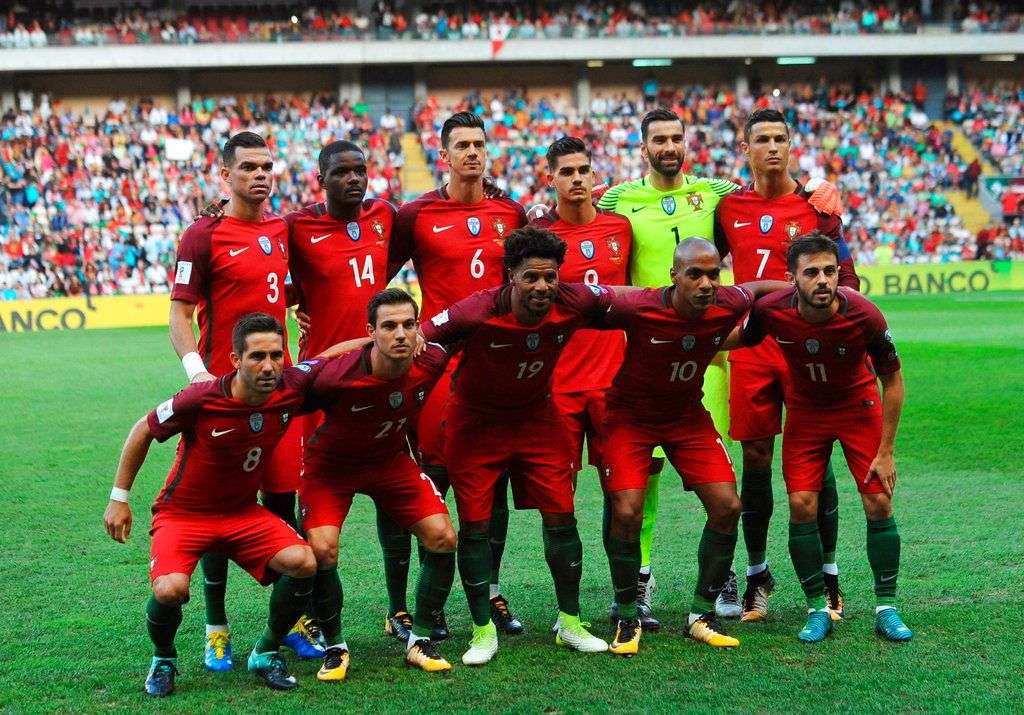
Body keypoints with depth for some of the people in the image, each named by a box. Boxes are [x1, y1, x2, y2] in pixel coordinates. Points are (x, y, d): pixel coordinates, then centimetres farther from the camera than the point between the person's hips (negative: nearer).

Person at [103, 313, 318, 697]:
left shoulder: (291, 389, -15)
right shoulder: (202, 399, -24)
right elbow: (142, 431, -7)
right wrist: (119, 497, -3)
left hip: (244, 511, 4)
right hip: (183, 513, -3)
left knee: (303, 562, -22)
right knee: (170, 590, -30)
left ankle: (266, 652, 3)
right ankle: (163, 659, 6)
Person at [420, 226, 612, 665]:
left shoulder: (574, 303, -22)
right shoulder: (477, 313, -31)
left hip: (536, 418, 3)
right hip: (476, 421, -3)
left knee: (561, 515, 2)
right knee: (475, 525, -1)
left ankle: (569, 622, 18)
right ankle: (483, 630, 13)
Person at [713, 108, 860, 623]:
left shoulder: (816, 204, 1)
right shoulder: (728, 208, 7)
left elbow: (845, 279, 3)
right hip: (750, 348, 2)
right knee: (755, 461, 5)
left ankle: (828, 577, 11)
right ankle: (757, 575, 17)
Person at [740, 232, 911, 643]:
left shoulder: (864, 315, -28)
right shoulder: (771, 311, -26)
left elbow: (893, 381, -14)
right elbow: (739, 341, 0)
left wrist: (885, 451, -13)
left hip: (859, 405, -1)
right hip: (804, 410, 1)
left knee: (878, 504, -7)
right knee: (801, 506, -8)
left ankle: (886, 609, 7)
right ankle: (817, 610, 6)